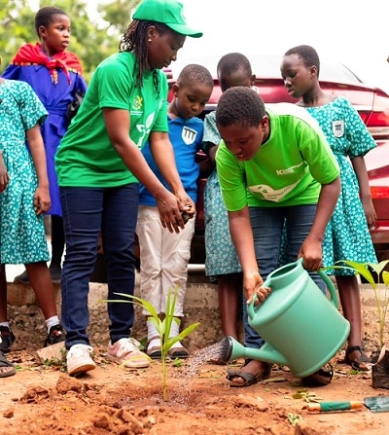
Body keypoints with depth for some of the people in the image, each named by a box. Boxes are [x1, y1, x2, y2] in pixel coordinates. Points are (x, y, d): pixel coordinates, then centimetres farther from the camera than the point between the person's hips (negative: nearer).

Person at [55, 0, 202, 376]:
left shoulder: (159, 80, 0)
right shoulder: (114, 70, -25)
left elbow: (160, 139, -2)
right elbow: (120, 140, -28)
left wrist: (179, 191, -15)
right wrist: (161, 194, -29)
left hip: (122, 175, 7)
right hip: (82, 169, -7)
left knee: (122, 254, 5)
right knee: (82, 254, -10)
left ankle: (121, 339, 11)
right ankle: (77, 343, -10)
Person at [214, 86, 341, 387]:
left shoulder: (298, 125, -39)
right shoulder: (226, 156, -33)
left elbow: (331, 182, -25)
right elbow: (238, 215, -25)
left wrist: (314, 239, -32)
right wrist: (250, 271, -36)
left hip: (305, 195, -1)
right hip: (260, 202, 1)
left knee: (308, 269, -9)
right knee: (261, 270, -9)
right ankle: (258, 355, -6)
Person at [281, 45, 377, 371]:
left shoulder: (342, 107, 4)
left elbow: (358, 155, 6)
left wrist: (366, 199, 2)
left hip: (340, 194, -1)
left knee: (346, 270, 3)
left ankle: (355, 345, 3)